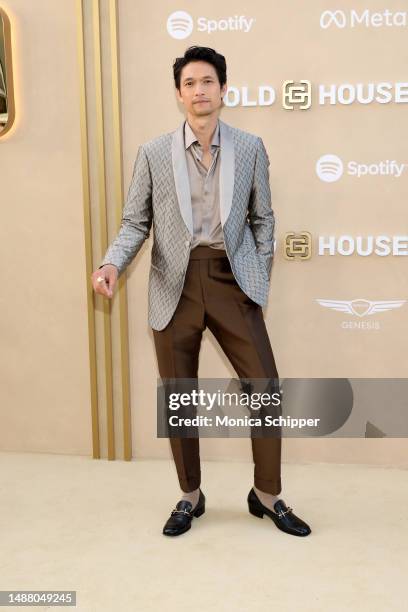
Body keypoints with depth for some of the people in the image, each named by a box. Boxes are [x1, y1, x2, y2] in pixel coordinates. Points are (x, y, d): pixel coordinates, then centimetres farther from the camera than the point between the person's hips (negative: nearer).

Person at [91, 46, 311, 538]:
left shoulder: (250, 147, 5)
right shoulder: (153, 153, 2)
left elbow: (262, 219, 9)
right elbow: (135, 222, 4)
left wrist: (260, 283, 6)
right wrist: (112, 263, -14)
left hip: (232, 281, 1)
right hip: (175, 286, 0)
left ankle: (267, 495, 21)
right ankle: (190, 496, 29)